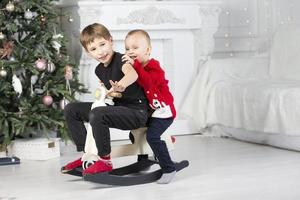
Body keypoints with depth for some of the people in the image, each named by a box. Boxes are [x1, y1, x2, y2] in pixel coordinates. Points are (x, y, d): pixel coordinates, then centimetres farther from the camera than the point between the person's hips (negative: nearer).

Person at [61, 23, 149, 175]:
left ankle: (105, 161, -19)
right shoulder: (99, 70, 8)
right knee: (71, 110, 9)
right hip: (116, 106, 9)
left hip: (137, 112, -9)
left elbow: (132, 75, -42)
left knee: (97, 115, -36)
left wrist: (118, 86, -57)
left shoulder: (120, 60, -16)